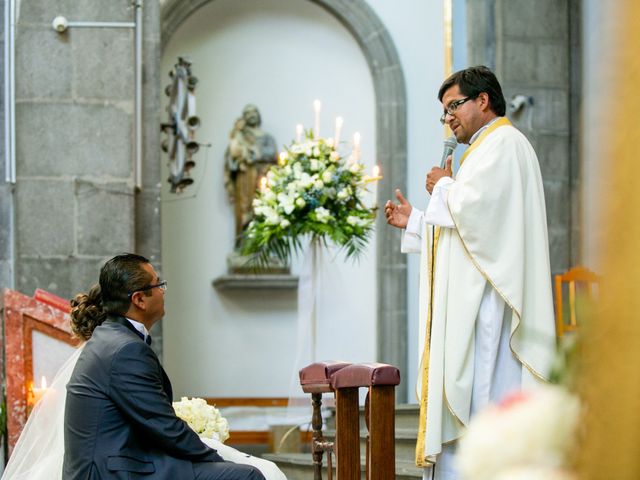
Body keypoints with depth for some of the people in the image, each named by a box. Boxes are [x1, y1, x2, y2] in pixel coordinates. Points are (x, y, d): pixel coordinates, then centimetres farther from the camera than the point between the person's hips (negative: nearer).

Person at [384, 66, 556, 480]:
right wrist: (414, 221, 20)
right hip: (471, 303, 10)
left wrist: (444, 186, -2)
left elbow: (471, 208, -20)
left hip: (486, 302, -10)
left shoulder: (503, 143, -6)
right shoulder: (488, 148, 26)